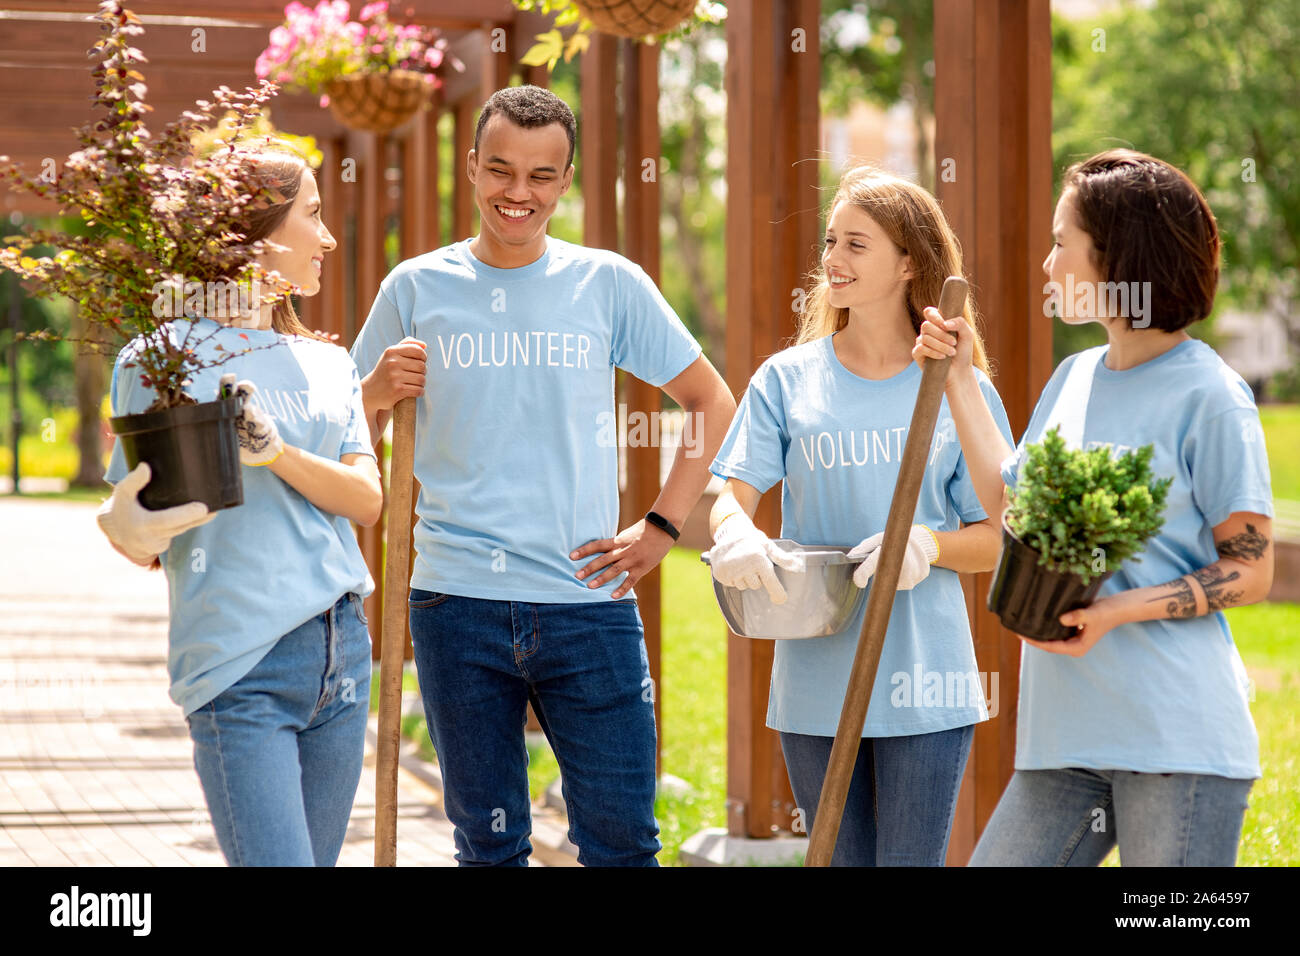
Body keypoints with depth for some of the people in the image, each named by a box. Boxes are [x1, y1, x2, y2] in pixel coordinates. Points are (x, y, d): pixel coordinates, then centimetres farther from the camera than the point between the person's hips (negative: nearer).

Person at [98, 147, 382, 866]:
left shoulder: (328, 365, 16)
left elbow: (367, 500, 3)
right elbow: (135, 524, -3)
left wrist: (278, 454, -14)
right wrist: (124, 528, -27)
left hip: (342, 651, 6)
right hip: (238, 666, -6)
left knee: (315, 857, 9)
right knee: (277, 863, -16)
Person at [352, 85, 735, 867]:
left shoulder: (609, 284, 4)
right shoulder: (416, 289, 5)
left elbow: (713, 405, 11)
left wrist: (662, 528, 3)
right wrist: (379, 392, -10)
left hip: (588, 603, 0)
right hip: (457, 605, 0)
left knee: (620, 839, 0)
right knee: (488, 845, 8)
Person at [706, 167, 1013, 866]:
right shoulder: (787, 379, 6)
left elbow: (996, 539, 3)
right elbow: (733, 492, -2)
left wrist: (927, 544, -18)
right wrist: (733, 530, -25)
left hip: (926, 687, -2)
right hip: (814, 683, 2)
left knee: (911, 861, -3)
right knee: (841, 861, 9)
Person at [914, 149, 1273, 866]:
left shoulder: (1208, 395, -8)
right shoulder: (1073, 380, 14)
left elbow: (1251, 570, -7)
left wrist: (1119, 611, -18)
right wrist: (959, 381, 19)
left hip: (1178, 738, -7)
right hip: (1068, 732, 7)